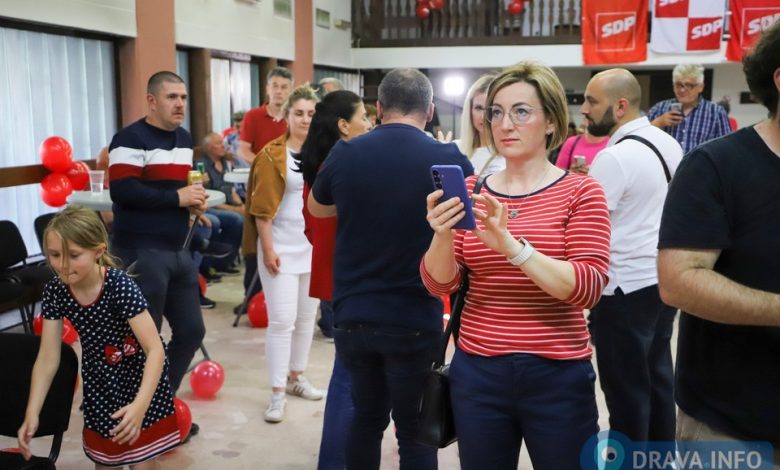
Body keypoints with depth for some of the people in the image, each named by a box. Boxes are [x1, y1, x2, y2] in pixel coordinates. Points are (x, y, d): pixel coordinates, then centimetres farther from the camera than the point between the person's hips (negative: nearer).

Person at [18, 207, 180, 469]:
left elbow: (155, 350, -34)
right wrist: (32, 413, -20)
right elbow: (47, 358, -10)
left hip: (140, 378, -4)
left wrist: (140, 404, -46)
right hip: (99, 383, 4)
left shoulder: (120, 286, -30)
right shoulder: (55, 293, -16)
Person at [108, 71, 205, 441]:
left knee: (191, 330, 13)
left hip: (177, 250, 9)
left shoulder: (184, 138, 15)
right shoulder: (131, 139, -11)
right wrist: (177, 197, -19)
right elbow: (122, 190, -22)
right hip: (141, 252, -8)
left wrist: (195, 199, 3)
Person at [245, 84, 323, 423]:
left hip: (316, 247, 5)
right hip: (282, 248, -5)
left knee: (307, 317, 13)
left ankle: (296, 377, 29)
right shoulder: (272, 155, -7)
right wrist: (267, 249, -13)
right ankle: (277, 393, 5)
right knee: (282, 320, -5)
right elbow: (262, 208, -9)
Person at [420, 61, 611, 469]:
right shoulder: (471, 191, 4)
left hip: (557, 375, -2)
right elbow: (439, 285, -2)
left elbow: (588, 289, -16)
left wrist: (510, 244, -28)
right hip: (476, 371, 2)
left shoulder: (581, 192, -4)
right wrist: (443, 236, -22)